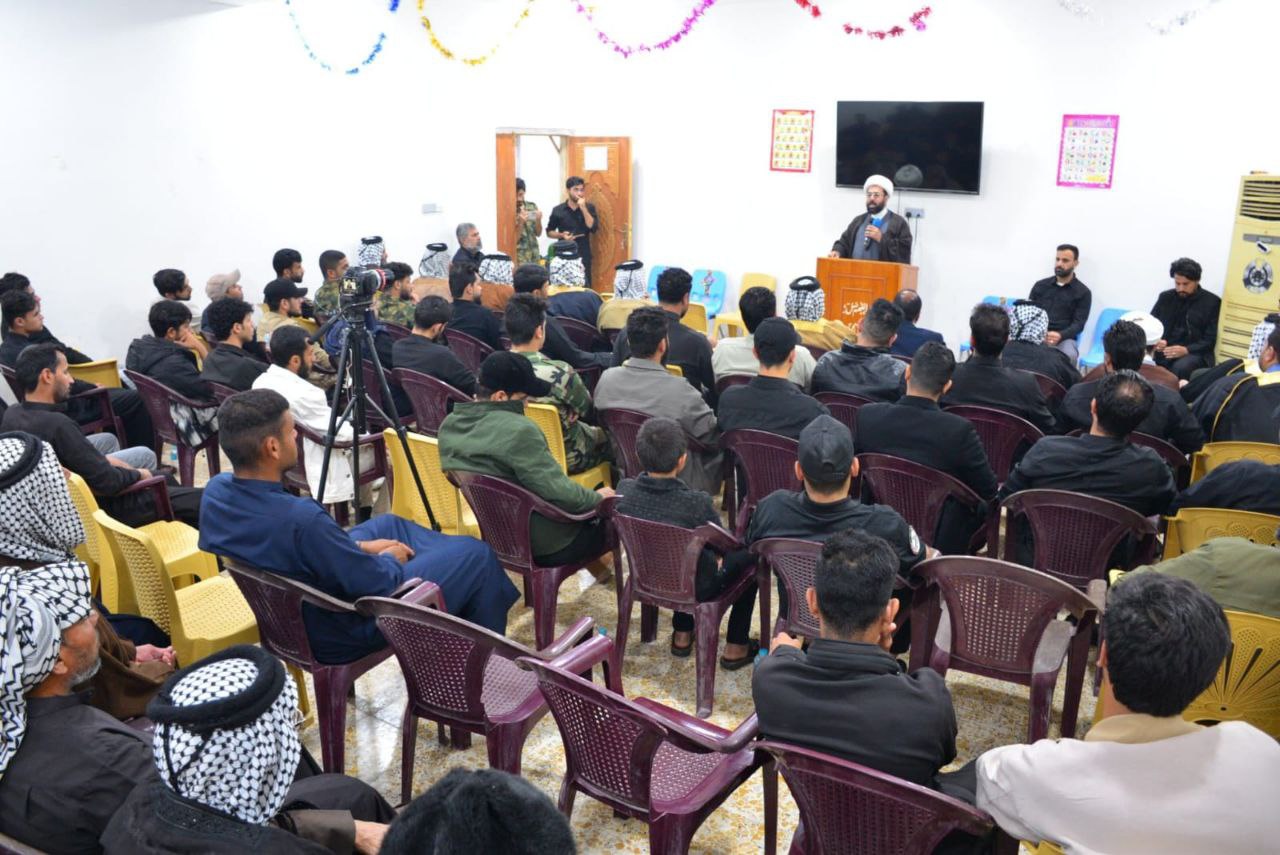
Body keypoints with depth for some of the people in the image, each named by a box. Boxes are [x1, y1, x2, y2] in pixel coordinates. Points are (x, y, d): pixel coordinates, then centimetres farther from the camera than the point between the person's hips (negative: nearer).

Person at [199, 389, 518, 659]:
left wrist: (357, 546, 4)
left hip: (285, 619, 9)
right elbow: (378, 585, -24)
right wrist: (391, 559, -3)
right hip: (342, 634, -8)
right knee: (476, 555, 4)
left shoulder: (215, 490, -11)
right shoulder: (301, 519, -38)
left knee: (388, 524, 27)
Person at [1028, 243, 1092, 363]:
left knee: (1069, 356, -38)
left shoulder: (1083, 292, 9)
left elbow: (1078, 324, 0)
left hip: (1064, 338, -1)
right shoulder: (1040, 285, 17)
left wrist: (1060, 335, -22)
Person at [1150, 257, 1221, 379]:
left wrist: (1186, 350, -19)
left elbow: (1209, 340, -1)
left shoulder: (1211, 302, 4)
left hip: (1194, 353, -3)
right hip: (1164, 350, 3)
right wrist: (1156, 341, -10)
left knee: (1180, 368, -38)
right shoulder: (1165, 297, 14)